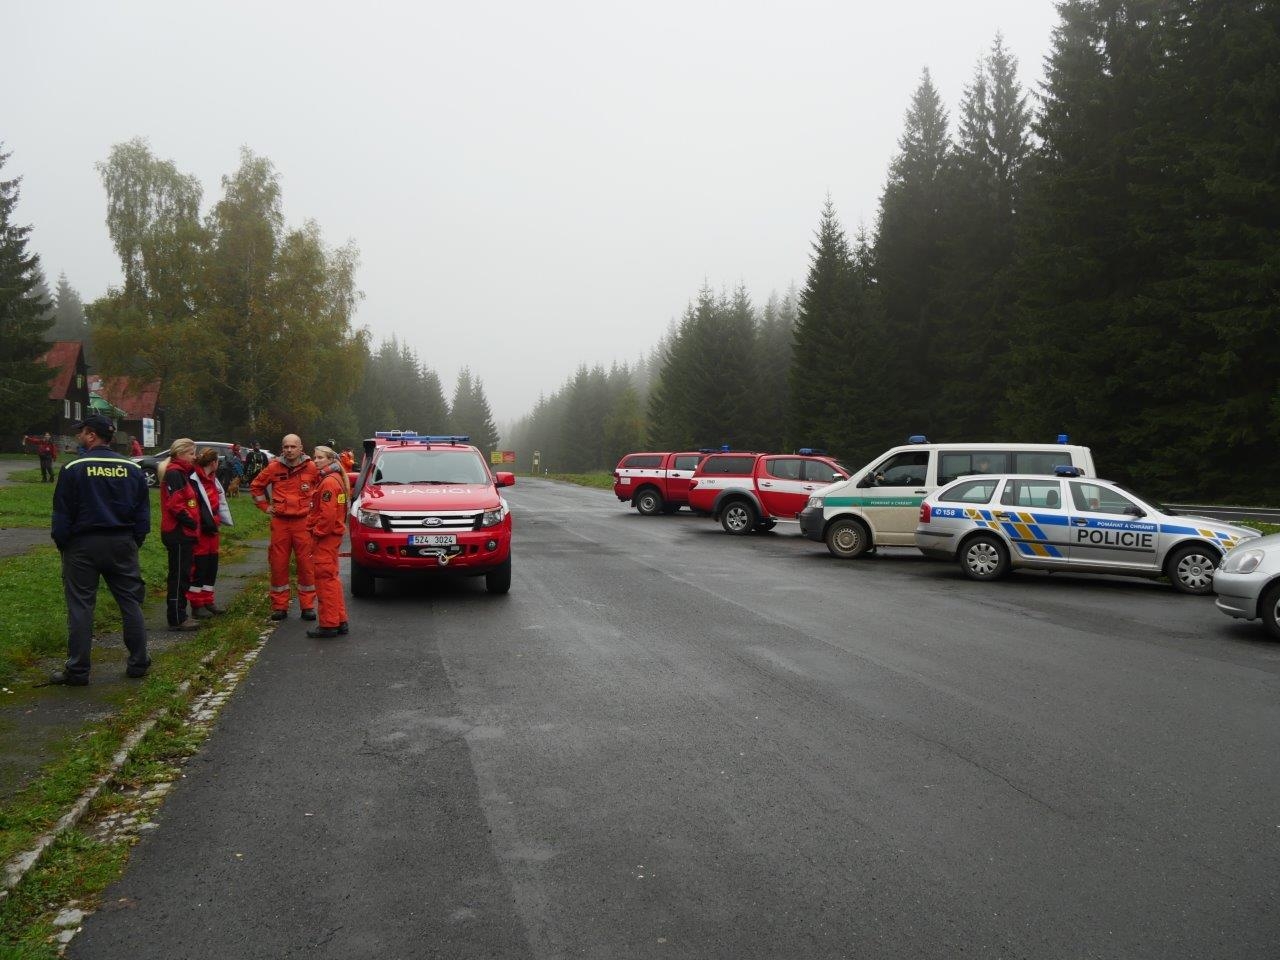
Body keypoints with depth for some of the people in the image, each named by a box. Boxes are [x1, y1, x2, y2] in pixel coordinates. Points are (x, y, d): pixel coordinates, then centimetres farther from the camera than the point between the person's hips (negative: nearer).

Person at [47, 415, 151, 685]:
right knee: (131, 604, 10)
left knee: (80, 607, 4)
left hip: (83, 546, -3)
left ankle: (77, 671, 8)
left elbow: (62, 514, -7)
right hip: (122, 545, 3)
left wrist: (62, 544, 6)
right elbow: (143, 514, 4)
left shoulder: (73, 469, -10)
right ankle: (138, 663, 14)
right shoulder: (133, 469, 1)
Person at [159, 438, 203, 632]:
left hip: (184, 534, 10)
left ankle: (179, 616, 22)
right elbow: (174, 504, -22)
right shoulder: (174, 473, -13)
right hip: (178, 534, -10)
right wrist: (190, 521, -15)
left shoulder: (182, 473, 18)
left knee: (182, 575, 15)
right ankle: (176, 620, 0)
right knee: (179, 576, -5)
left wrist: (193, 523, 12)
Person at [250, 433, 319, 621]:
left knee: (306, 565, 0)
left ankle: (308, 606, 9)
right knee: (278, 565, 4)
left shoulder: (311, 467, -2)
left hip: (303, 522, -1)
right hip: (280, 522, 1)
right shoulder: (274, 467, 1)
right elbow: (256, 486, 16)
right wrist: (265, 506, 10)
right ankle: (279, 606, 14)